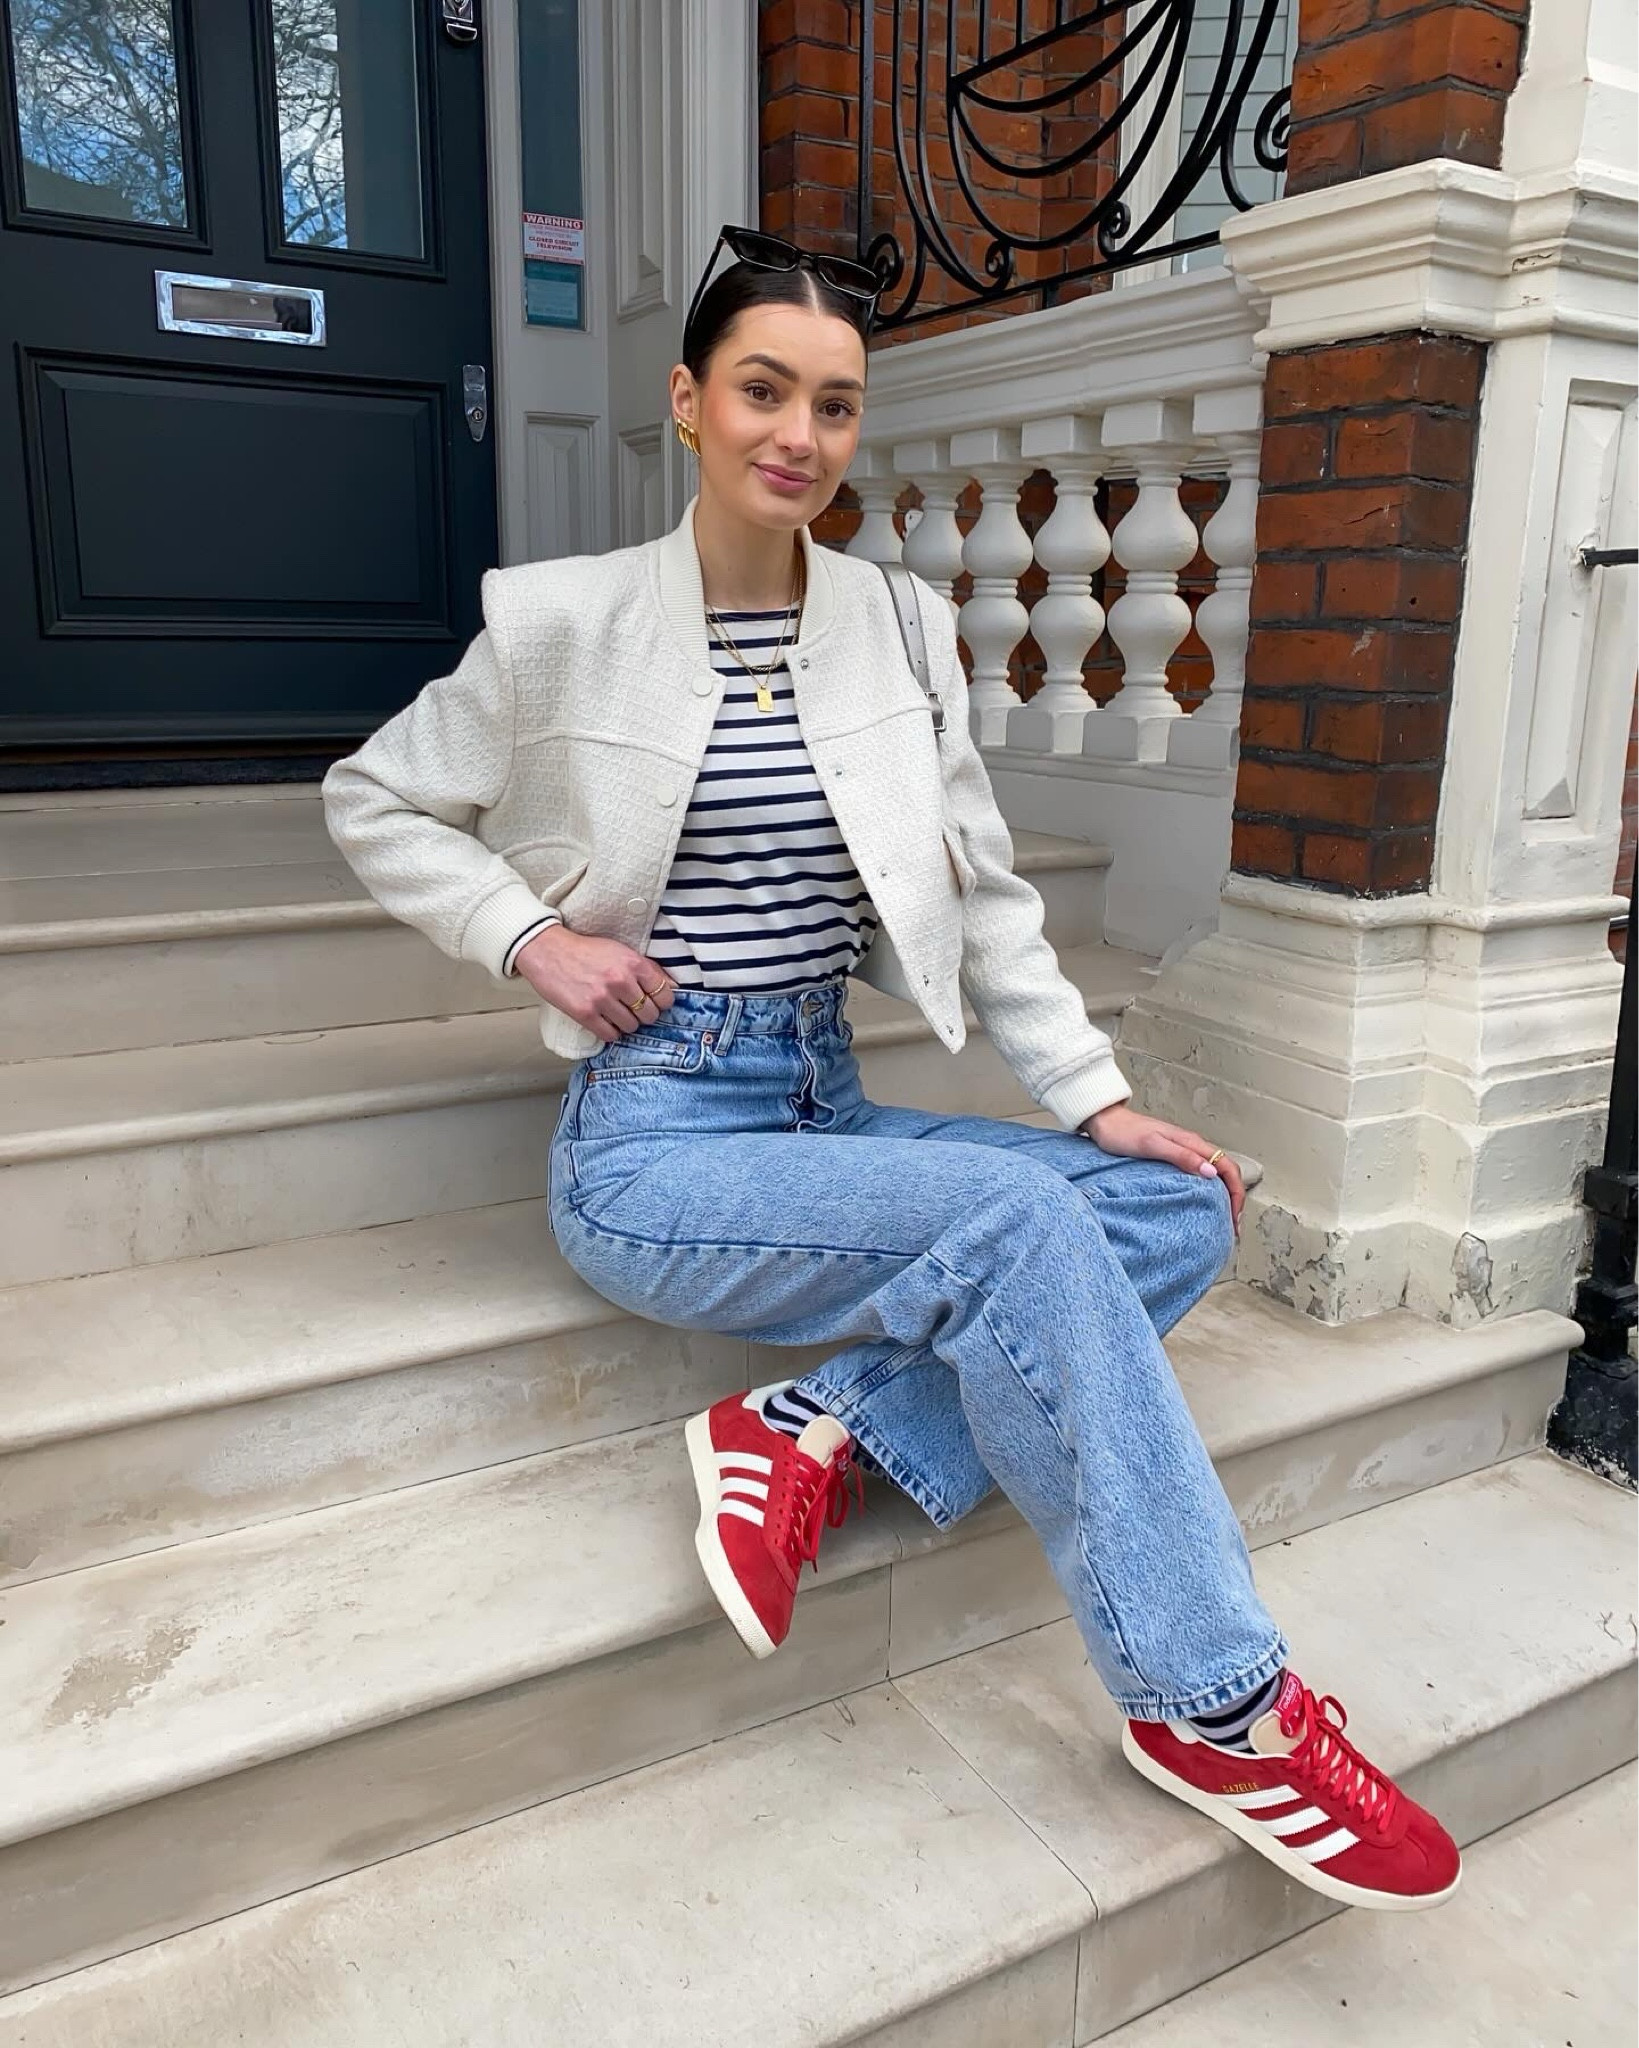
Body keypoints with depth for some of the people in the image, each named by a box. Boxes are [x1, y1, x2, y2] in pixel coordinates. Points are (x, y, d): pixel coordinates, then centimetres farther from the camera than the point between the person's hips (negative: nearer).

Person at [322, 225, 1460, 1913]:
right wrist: (529, 933, -9)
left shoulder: (899, 626, 6)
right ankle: (1219, 1711, -12)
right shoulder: (564, 619, -4)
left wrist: (1099, 1099, 0)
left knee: (1179, 1207, -10)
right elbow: (374, 801, 7)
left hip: (830, 1107, 6)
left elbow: (982, 897, 8)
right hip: (652, 1139, -5)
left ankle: (826, 1433, -16)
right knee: (1018, 1219, -27)